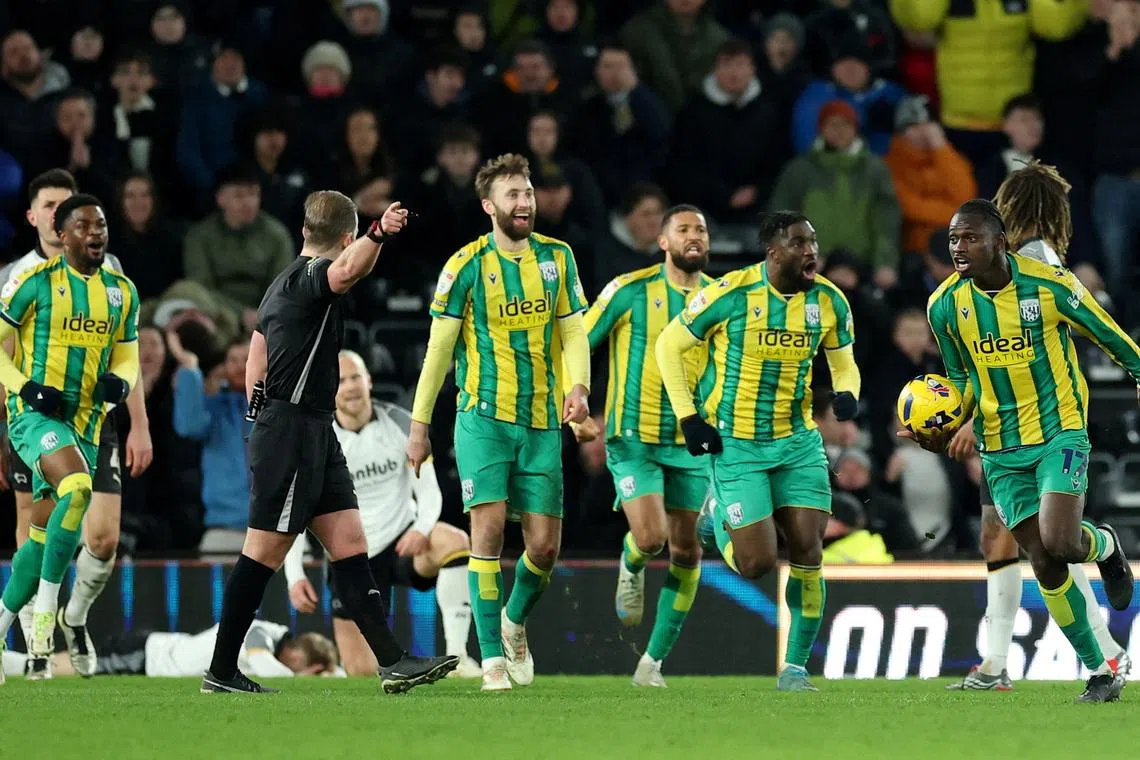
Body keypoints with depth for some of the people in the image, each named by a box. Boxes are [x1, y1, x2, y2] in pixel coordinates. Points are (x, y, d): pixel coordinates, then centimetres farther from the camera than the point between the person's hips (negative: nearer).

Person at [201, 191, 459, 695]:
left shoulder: (283, 284, 18)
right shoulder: (310, 276, -11)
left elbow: (254, 365, 23)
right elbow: (346, 270, -36)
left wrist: (263, 417, 26)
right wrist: (379, 235, -52)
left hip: (314, 436, 10)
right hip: (293, 431, -10)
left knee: (349, 544, 4)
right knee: (265, 553, -5)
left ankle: (391, 661, 0)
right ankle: (221, 671, 1)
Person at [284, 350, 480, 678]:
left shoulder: (401, 424, -5)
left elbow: (428, 491, -3)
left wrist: (421, 529, -24)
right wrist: (294, 576, -16)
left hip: (403, 540, 1)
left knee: (455, 542, -35)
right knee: (362, 674, -7)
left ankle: (456, 655, -32)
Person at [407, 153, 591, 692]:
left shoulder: (557, 257, 7)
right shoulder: (466, 265, -4)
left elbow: (573, 332, 9)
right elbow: (439, 347, 0)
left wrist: (578, 386, -11)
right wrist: (419, 424, 1)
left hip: (541, 422, 3)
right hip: (484, 418, -3)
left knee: (544, 546, 1)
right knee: (489, 526, -14)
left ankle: (515, 621, 31)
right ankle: (492, 655, -8)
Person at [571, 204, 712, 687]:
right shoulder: (631, 290, -6)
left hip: (692, 442, 4)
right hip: (634, 438, -4)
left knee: (685, 550, 3)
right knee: (651, 535, -20)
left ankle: (654, 661, 14)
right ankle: (631, 568, 18)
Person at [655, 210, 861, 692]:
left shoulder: (829, 301, -2)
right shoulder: (731, 294, -16)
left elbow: (843, 362, 14)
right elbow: (669, 345, -4)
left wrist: (846, 393, -9)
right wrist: (688, 417, -10)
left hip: (797, 440, 4)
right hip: (735, 444, -4)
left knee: (807, 550, -5)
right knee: (756, 562, -8)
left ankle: (796, 666, 7)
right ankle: (717, 515, 27)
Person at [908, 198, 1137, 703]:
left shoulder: (1050, 285, -14)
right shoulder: (945, 305, -3)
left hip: (1060, 432, -4)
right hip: (1001, 450, 4)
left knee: (1059, 543, -23)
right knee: (1046, 567, 0)